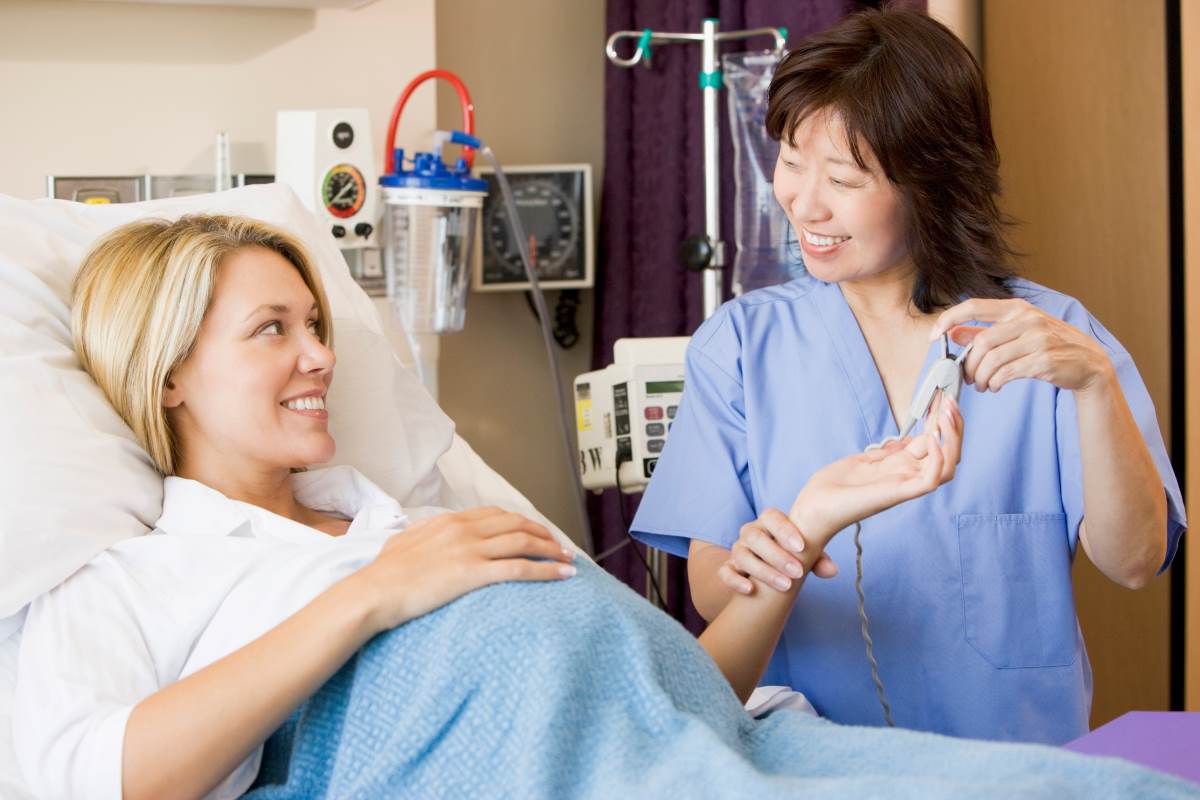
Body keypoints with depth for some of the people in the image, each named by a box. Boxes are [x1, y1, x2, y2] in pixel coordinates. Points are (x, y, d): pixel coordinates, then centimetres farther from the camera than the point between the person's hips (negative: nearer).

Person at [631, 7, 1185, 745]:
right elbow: (708, 591, 1)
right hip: (813, 757, 3)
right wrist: (746, 576, -21)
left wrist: (1095, 381, -20)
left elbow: (1134, 562, -6)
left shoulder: (1051, 334, 3)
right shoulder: (740, 343, 6)